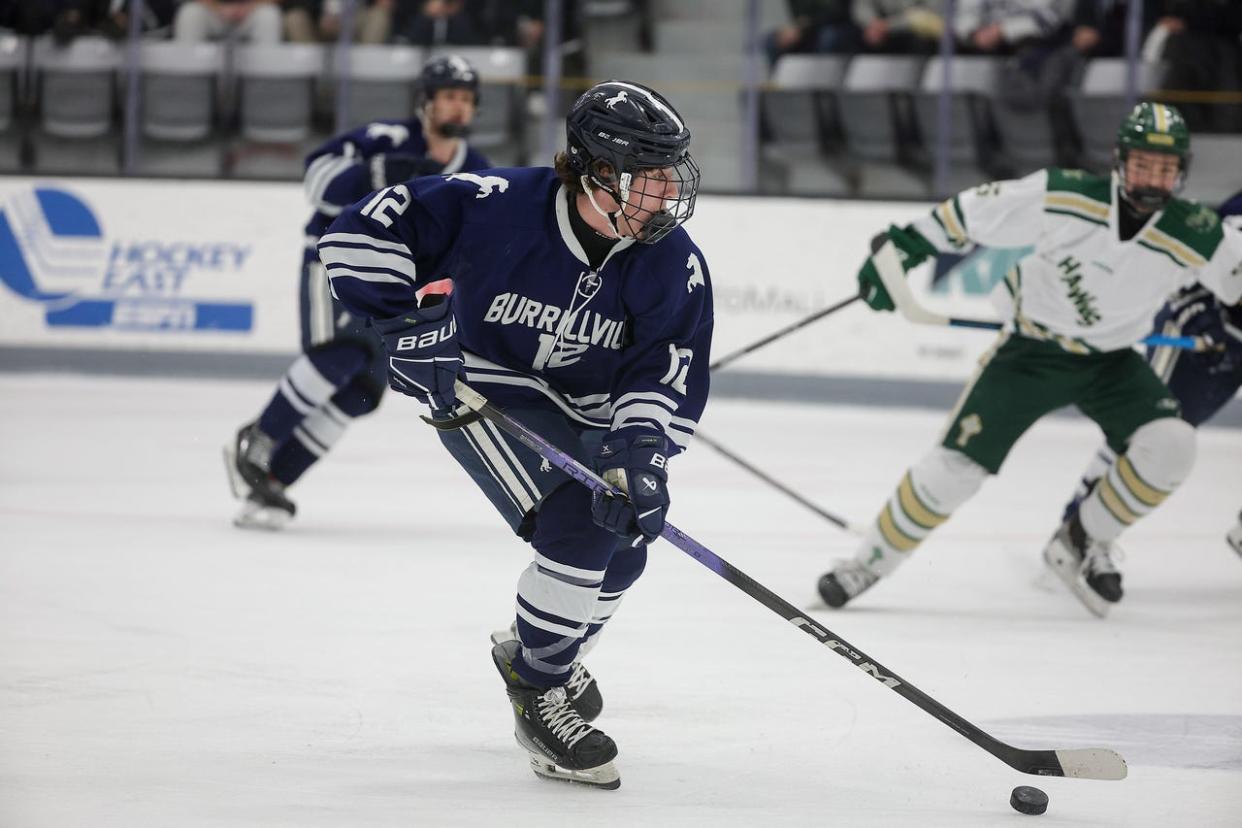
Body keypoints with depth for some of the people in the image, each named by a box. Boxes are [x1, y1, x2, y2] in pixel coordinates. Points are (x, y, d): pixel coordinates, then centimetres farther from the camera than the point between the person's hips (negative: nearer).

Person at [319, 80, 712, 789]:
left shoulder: (673, 264, -17)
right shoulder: (498, 205, -28)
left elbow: (668, 374, -17)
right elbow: (363, 234, -25)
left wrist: (639, 446, -35)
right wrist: (411, 319, -31)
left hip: (586, 410, 6)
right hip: (481, 386, -6)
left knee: (625, 541, -2)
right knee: (578, 523, -25)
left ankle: (541, 652, 31)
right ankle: (538, 697, -8)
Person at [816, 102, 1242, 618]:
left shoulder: (1194, 237, -19)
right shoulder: (1063, 198, -24)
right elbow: (975, 214, -13)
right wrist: (901, 248, -12)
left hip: (1109, 362, 2)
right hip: (1031, 349, -2)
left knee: (1169, 448, -21)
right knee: (955, 467, -9)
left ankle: (1083, 545, 2)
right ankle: (871, 561, 12)